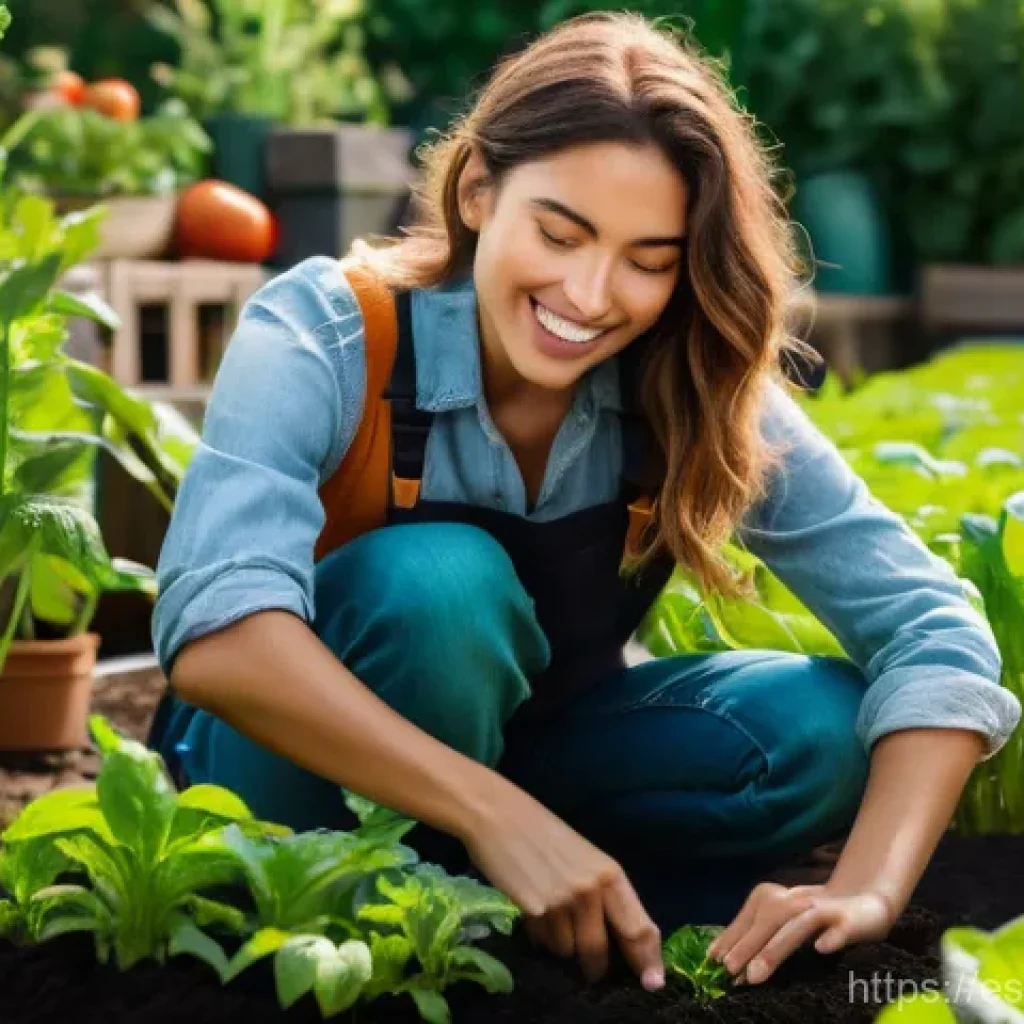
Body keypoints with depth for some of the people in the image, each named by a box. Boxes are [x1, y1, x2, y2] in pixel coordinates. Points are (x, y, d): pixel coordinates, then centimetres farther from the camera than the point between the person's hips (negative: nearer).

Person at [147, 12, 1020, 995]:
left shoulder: (701, 396, -16)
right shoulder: (323, 338, -26)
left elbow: (932, 628, -20)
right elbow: (216, 636, -42)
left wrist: (868, 890, -36)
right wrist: (495, 817, -48)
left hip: (509, 754, 4)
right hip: (283, 780, -4)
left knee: (813, 729, -21)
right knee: (439, 584, -34)